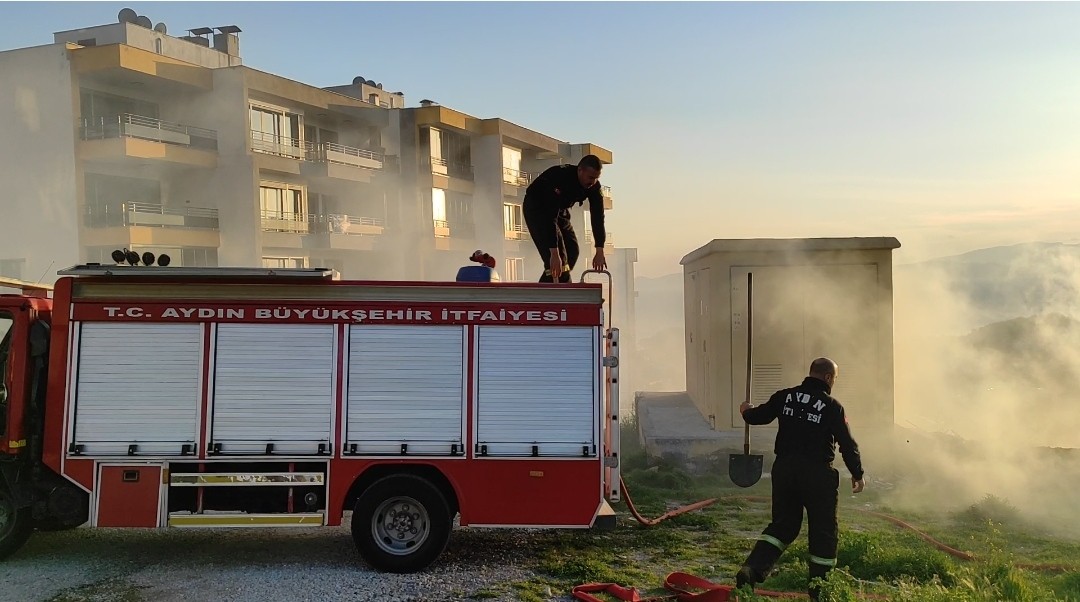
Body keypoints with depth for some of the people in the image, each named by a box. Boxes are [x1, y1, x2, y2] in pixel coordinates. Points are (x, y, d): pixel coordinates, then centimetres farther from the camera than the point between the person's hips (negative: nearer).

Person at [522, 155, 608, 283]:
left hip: (560, 209, 7)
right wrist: (554, 254, -46)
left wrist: (600, 252, -27)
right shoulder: (559, 178, -38)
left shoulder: (594, 186, -18)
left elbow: (597, 216, -18)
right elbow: (550, 217, -41)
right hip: (536, 209, -7)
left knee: (572, 252, 2)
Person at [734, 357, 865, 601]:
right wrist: (857, 474, 9)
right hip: (817, 473, -4)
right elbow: (847, 444, -4)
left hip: (784, 469, 4)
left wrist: (746, 411, 35)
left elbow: (757, 416, 11)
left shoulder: (785, 397, 3)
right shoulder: (832, 406, -6)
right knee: (823, 531, 10)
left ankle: (752, 569, 0)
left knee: (782, 524, 15)